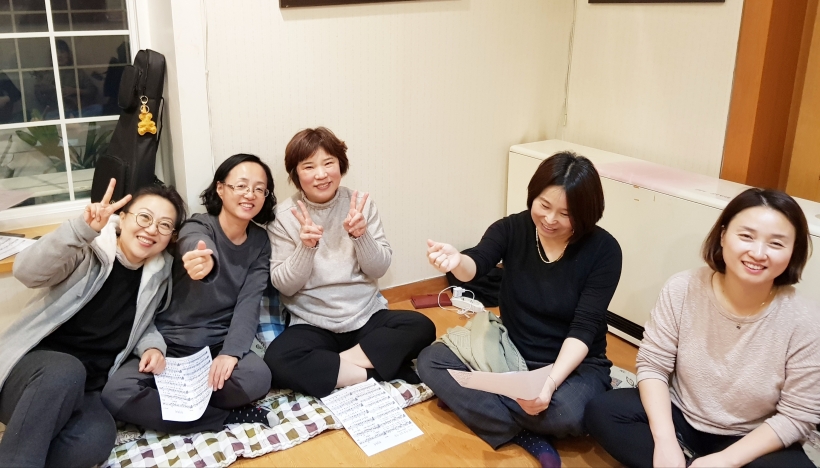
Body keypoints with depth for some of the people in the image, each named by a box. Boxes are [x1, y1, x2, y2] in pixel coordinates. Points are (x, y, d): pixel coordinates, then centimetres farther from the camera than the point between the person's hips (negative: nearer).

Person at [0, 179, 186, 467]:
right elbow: (27, 272, -25)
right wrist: (83, 229, -39)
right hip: (32, 367, -3)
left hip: (83, 391, 3)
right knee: (65, 370, -40)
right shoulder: (89, 248, -7)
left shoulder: (159, 273, 6)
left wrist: (152, 346, -1)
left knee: (97, 437, -32)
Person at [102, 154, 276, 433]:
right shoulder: (197, 228, -10)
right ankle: (227, 417, -15)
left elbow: (249, 303, -7)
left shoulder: (259, 242, 2)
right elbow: (199, 250, -36)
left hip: (220, 345, 2)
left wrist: (231, 352, -23)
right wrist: (203, 262, -62)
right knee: (117, 395, -29)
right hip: (172, 344, -1)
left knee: (256, 378, -32)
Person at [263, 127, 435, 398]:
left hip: (367, 317, 2)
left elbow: (379, 269, -3)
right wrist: (305, 247, -25)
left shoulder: (361, 204, -2)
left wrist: (361, 236, -21)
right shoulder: (284, 217, -6)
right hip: (313, 324, -2)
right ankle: (372, 372, -18)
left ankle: (339, 362, -16)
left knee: (421, 327, -21)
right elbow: (284, 285, -8)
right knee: (277, 361, -29)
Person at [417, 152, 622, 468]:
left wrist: (551, 381, -35)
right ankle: (528, 434, -16)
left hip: (574, 363, -3)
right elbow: (476, 265, -27)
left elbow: (584, 328, -20)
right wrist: (456, 262, -52)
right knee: (430, 360, -16)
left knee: (566, 413, -36)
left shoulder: (603, 250, -15)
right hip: (509, 353, 3)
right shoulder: (512, 228, -9)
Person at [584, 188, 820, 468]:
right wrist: (665, 441, -22)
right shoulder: (682, 290, -15)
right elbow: (653, 365, -10)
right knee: (601, 412, -19)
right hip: (679, 416, 2)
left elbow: (797, 416, -13)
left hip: (750, 442, -2)